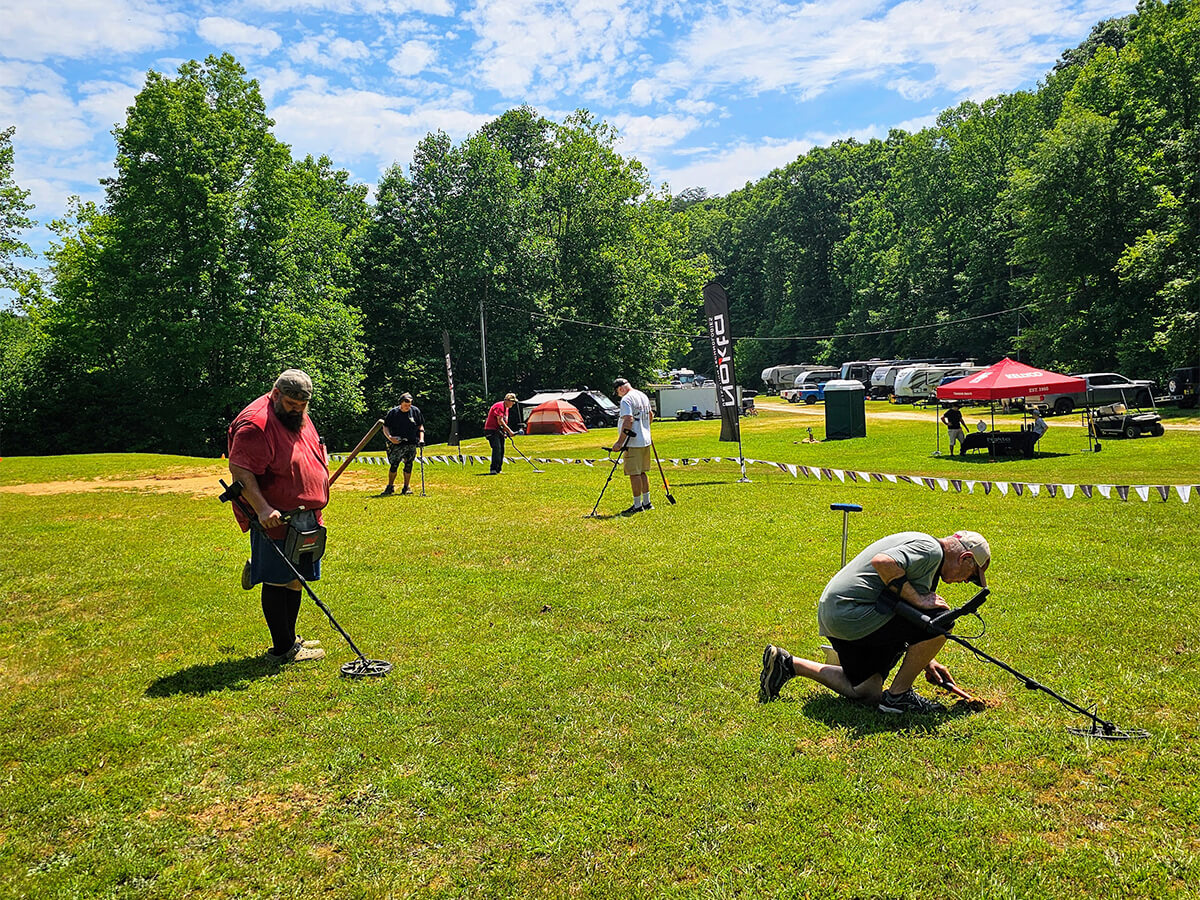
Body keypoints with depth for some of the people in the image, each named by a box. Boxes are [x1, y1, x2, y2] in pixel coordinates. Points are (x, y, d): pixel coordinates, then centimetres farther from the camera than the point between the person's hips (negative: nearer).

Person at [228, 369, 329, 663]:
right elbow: (240, 471, -25)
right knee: (279, 583, 0)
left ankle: (289, 638, 30)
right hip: (275, 519, -9)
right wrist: (262, 509, -33)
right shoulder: (256, 423, -19)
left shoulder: (300, 418, 11)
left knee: (295, 580, 16)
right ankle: (282, 649, 9)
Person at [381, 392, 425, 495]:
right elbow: (385, 427, 2)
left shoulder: (415, 411, 3)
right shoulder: (393, 412, -3)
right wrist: (390, 437, -16)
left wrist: (421, 439, 0)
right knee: (394, 465, -7)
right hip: (397, 444, -2)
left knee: (409, 465, 4)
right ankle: (390, 487, 8)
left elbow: (421, 426, 12)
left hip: (412, 444, 2)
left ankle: (406, 487, 17)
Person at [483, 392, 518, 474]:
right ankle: (493, 469, -25)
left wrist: (505, 432, 8)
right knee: (497, 448, -21)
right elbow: (500, 421, -23)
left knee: (501, 449, 8)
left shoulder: (506, 408, 15)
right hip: (491, 430, -10)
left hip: (499, 431, 10)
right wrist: (509, 431, -23)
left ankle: (498, 470, 14)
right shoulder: (499, 406, -17)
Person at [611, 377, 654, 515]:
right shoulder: (643, 396, 13)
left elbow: (628, 421, -24)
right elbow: (651, 415, 27)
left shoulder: (626, 399, -15)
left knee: (634, 474, -3)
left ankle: (637, 505, 0)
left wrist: (619, 442, -24)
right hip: (645, 441, 9)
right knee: (642, 472, 16)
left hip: (633, 443, -9)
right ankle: (646, 502, 22)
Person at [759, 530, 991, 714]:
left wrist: (926, 661, 26)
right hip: (851, 612, -11)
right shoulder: (930, 549, -9)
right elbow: (883, 563, -30)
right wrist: (918, 599, -19)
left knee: (866, 691, 18)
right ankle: (898, 695, 0)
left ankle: (787, 664, 18)